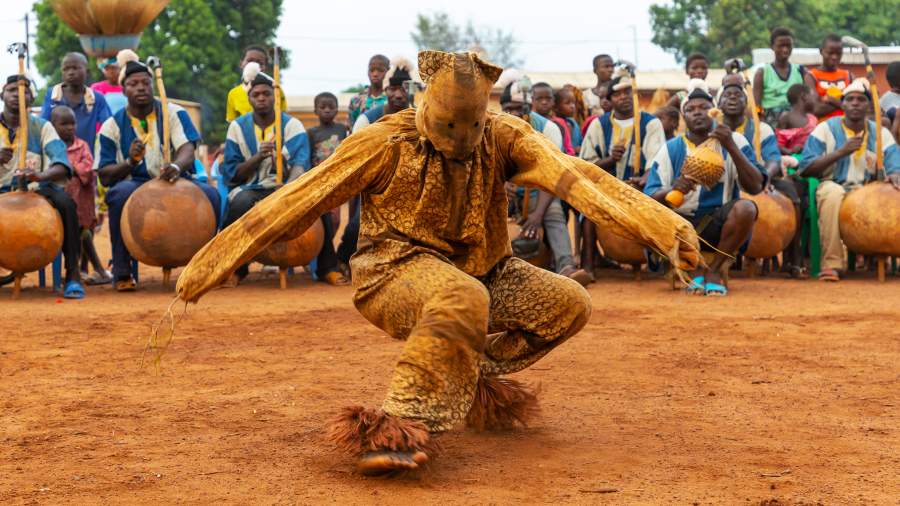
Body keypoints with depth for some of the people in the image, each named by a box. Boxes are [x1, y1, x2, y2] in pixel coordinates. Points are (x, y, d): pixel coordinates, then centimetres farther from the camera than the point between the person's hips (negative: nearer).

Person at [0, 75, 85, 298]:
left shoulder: (41, 127, 5)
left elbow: (62, 165, -10)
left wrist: (43, 175, -34)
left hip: (37, 189, -1)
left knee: (65, 202, -32)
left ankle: (73, 274, -26)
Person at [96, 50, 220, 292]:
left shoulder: (174, 113, 3)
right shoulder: (112, 126, 3)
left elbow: (188, 150, -13)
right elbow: (105, 177, -2)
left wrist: (176, 166, -38)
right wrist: (130, 162, -23)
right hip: (135, 185, 0)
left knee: (209, 194, -30)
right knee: (121, 194, -36)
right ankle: (122, 273, -23)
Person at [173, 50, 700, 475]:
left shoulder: (504, 137, -6)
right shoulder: (385, 142, -14)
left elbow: (573, 176, -21)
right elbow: (298, 199, -14)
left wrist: (662, 225, -35)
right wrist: (210, 264, -16)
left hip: (482, 270, 5)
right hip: (397, 270, -5)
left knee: (571, 303, -10)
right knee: (463, 298, -37)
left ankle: (474, 379, 7)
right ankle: (399, 424, -36)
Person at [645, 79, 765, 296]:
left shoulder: (734, 141, 0)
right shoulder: (671, 149, 2)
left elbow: (755, 187, -13)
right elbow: (650, 198, -8)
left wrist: (731, 147, -23)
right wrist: (672, 190, -31)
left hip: (720, 221, -1)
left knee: (745, 208, -32)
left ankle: (713, 270, -10)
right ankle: (693, 269, -4)